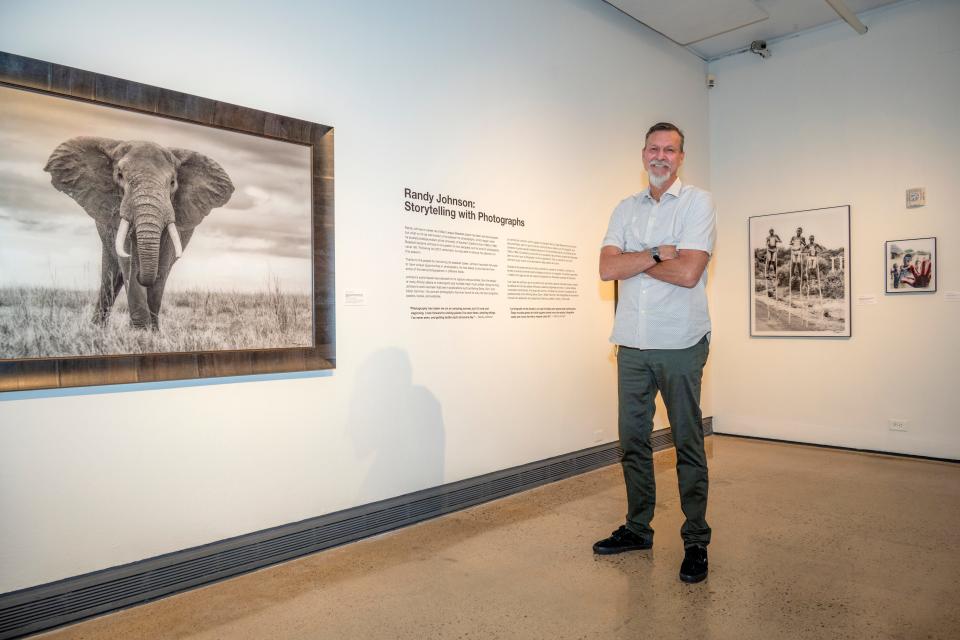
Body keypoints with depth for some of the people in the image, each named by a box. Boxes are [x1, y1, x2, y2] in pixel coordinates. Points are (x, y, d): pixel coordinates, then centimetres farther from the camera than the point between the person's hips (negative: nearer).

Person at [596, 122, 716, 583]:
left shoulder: (698, 202, -1)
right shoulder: (625, 209, 13)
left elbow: (688, 272, -15)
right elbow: (607, 269, -2)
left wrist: (634, 260, -5)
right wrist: (656, 254, -12)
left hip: (680, 342, -4)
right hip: (632, 343, 5)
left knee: (688, 443, 3)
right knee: (633, 440, 11)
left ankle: (696, 541, 16)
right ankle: (638, 528, 26)